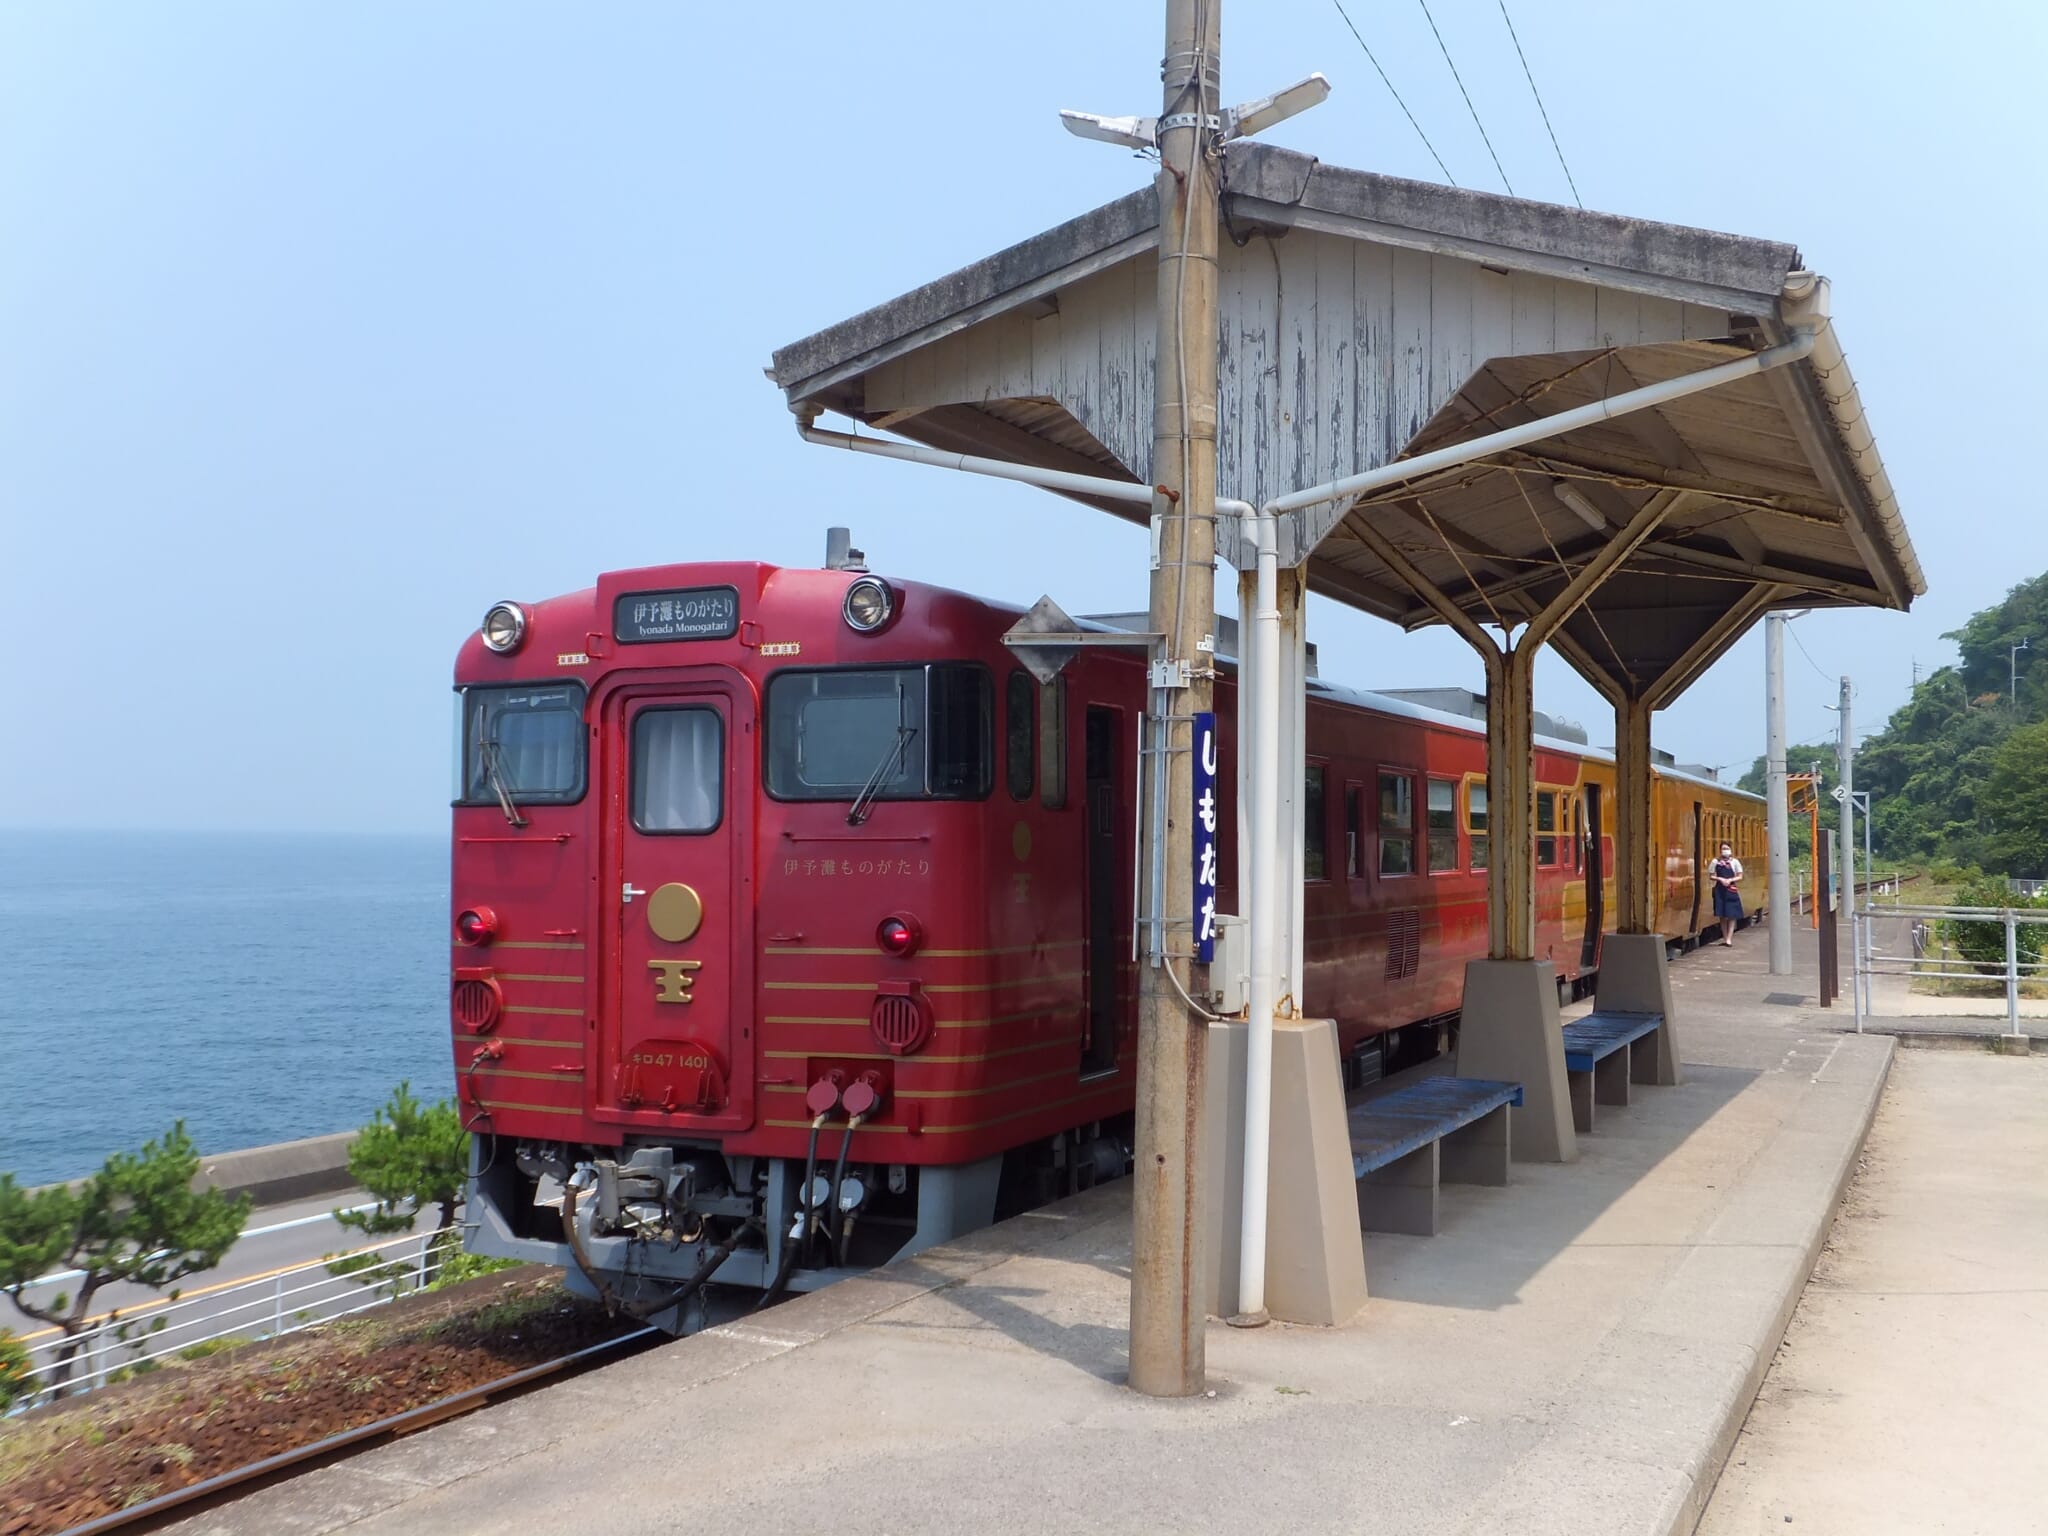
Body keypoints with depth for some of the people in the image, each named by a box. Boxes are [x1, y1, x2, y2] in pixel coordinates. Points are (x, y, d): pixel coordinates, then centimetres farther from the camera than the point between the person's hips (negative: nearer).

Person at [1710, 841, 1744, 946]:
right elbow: (1712, 876, 5)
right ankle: (1724, 938, 14)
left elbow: (1740, 877, 1)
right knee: (1722, 916, 6)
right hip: (1720, 890, 2)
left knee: (1732, 916, -5)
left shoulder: (1735, 862, 1)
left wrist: (1730, 880, -15)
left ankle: (1729, 939, -5)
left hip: (1731, 891, -2)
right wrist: (1720, 879, -12)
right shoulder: (1716, 862, 4)